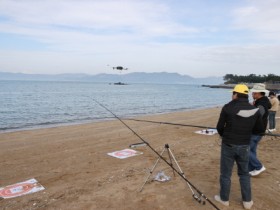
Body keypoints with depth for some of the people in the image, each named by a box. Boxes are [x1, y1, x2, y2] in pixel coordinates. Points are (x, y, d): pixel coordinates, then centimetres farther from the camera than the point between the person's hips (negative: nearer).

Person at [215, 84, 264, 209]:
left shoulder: (228, 107, -14)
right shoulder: (255, 110, -4)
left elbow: (219, 127, -7)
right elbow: (260, 129, 4)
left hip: (228, 145, -3)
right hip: (245, 146, 3)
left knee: (225, 173, 12)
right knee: (244, 173, 20)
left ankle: (224, 199, 26)